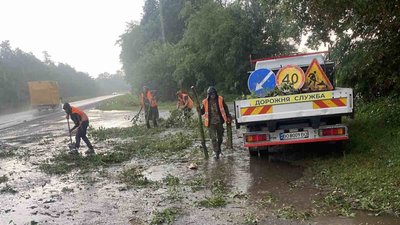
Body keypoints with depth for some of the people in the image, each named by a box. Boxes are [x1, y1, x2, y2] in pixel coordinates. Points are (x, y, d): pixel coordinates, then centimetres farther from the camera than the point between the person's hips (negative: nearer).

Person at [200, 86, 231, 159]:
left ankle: (219, 147, 42)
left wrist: (228, 116, 0)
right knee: (213, 138, -8)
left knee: (220, 137, 16)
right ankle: (216, 153, -3)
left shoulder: (220, 99, -3)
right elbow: (202, 112, 3)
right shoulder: (205, 102, -4)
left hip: (219, 121, 2)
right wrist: (199, 109, -18)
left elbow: (225, 108, 4)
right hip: (211, 123, -2)